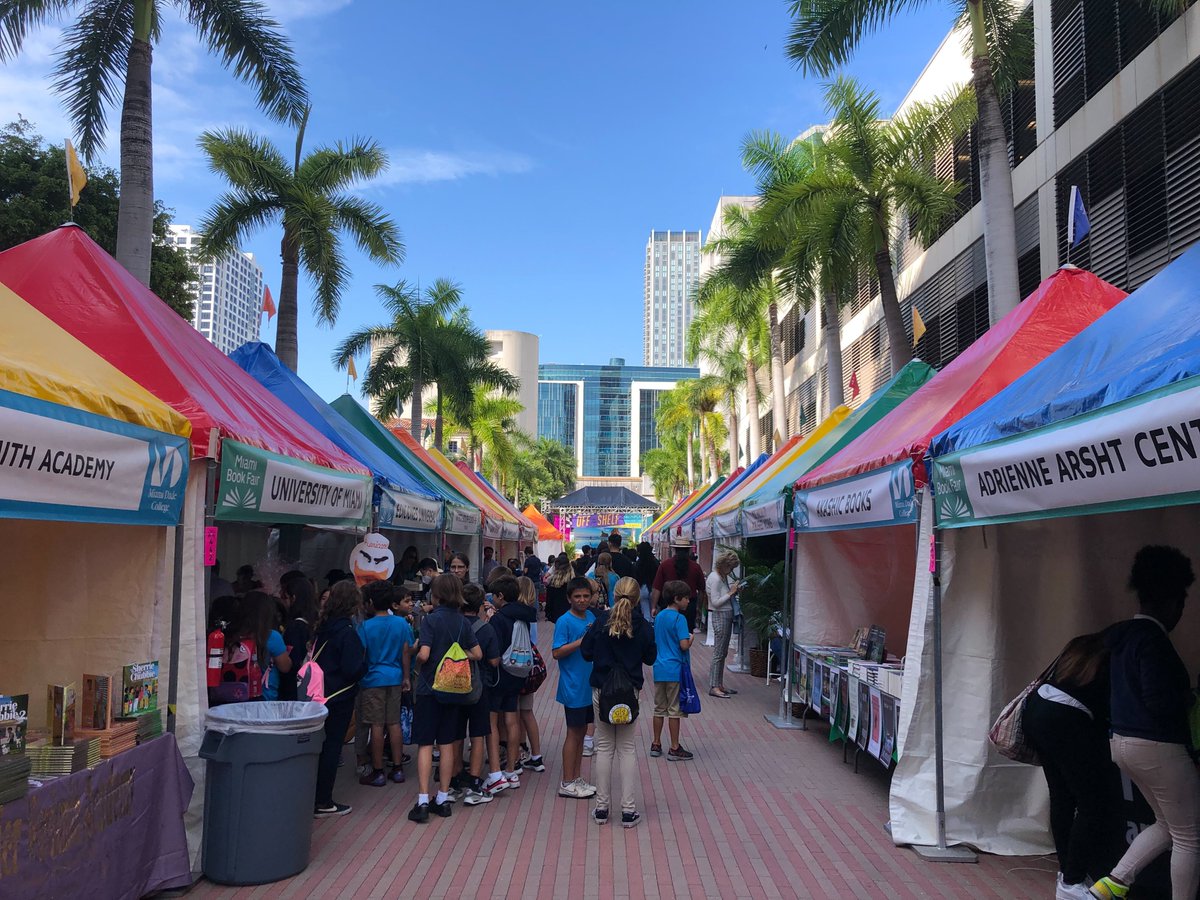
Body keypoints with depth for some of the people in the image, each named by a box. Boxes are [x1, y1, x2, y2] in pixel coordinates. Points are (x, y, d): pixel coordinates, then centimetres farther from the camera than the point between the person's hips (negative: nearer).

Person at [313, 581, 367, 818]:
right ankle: (323, 803, 9)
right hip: (340, 697, -7)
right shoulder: (347, 632, -20)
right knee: (332, 747, 2)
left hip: (321, 693, 7)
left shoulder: (323, 627, 3)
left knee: (322, 745, 17)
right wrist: (365, 663, -3)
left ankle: (318, 798, 26)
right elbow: (352, 670, -23)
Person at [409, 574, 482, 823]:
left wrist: (418, 663, 0)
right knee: (447, 744, 11)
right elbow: (477, 653, 1)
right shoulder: (462, 622, 2)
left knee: (425, 744, 0)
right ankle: (443, 799, 17)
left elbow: (423, 654, -21)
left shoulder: (431, 619, -13)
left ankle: (422, 802, -2)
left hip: (429, 688, -4)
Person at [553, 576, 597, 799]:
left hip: (590, 686, 7)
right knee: (574, 733, 0)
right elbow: (556, 652, -20)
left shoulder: (591, 617, 8)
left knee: (581, 731, 14)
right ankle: (567, 784, 10)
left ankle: (576, 779, 24)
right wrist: (582, 640, -26)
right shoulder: (564, 621, -14)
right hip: (574, 687, -7)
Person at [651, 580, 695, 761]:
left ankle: (656, 745, 22)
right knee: (674, 710, 2)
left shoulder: (659, 616, 9)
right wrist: (691, 639, -3)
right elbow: (684, 645, -21)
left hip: (659, 669, 7)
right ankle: (674, 749, 9)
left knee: (659, 708, 14)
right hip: (675, 669, -7)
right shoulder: (679, 618, -15)